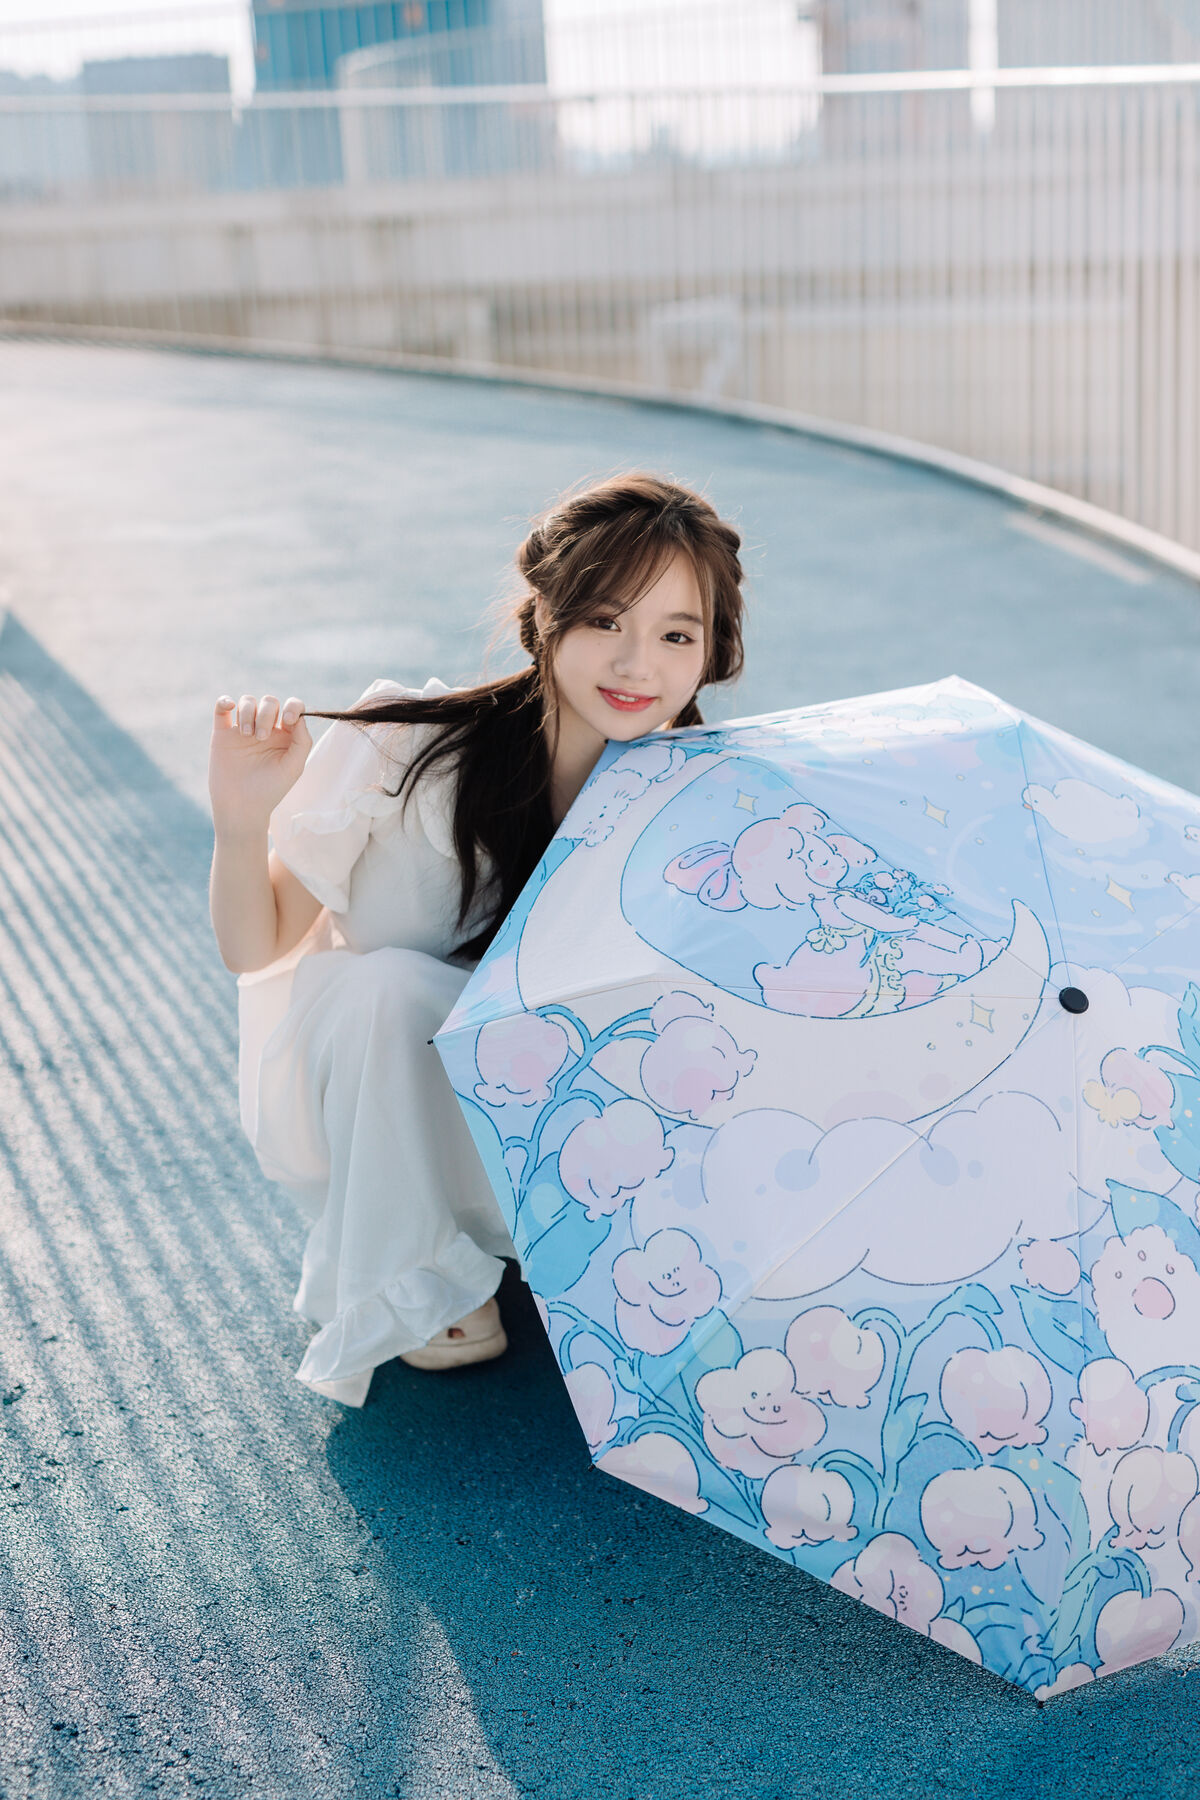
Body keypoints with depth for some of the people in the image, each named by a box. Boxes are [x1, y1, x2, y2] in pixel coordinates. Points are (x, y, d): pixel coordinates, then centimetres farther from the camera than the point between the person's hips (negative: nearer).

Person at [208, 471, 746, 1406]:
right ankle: (410, 1279, -11)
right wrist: (243, 821, -38)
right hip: (351, 1085, -3)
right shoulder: (407, 747, -26)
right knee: (389, 987, -35)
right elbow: (256, 950, -20)